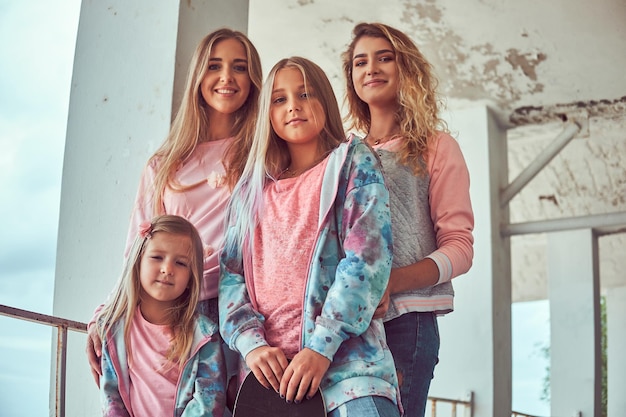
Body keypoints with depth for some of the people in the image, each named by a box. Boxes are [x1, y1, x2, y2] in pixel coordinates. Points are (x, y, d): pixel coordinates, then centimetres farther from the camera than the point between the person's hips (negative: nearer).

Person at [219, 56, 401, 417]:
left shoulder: (354, 162, 7)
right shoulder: (251, 190, 18)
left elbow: (369, 258, -5)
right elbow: (230, 275, 11)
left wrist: (320, 348, -14)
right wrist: (251, 344, -8)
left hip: (343, 352, -3)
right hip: (266, 363, 3)